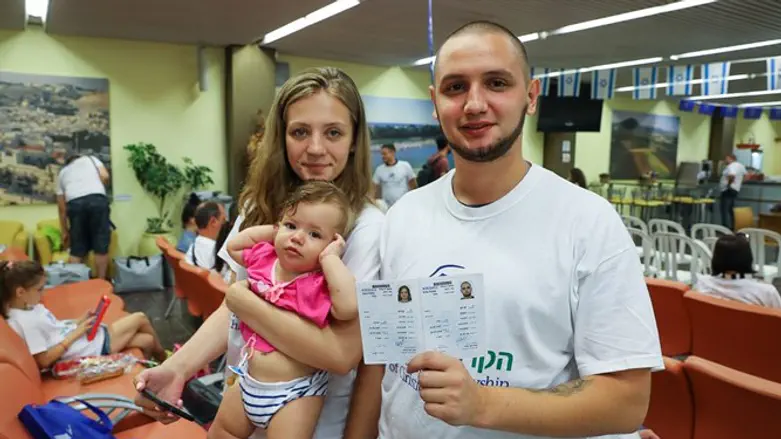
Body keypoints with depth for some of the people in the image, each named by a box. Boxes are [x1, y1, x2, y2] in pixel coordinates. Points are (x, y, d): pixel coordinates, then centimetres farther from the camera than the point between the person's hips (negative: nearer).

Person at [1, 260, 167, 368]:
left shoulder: (31, 307, 5)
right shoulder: (25, 321, -25)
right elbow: (43, 361, -26)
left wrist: (80, 321, 1)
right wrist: (75, 334, -21)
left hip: (90, 336, 9)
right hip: (92, 347, -9)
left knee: (147, 341, 5)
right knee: (140, 318, 6)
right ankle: (164, 359, 33)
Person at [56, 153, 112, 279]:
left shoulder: (62, 172, 32)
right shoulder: (91, 159, 31)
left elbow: (61, 207, 28)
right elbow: (105, 176, 10)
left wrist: (64, 232, 33)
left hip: (75, 203, 2)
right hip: (97, 199, -2)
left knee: (77, 250, 12)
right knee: (101, 246, 5)